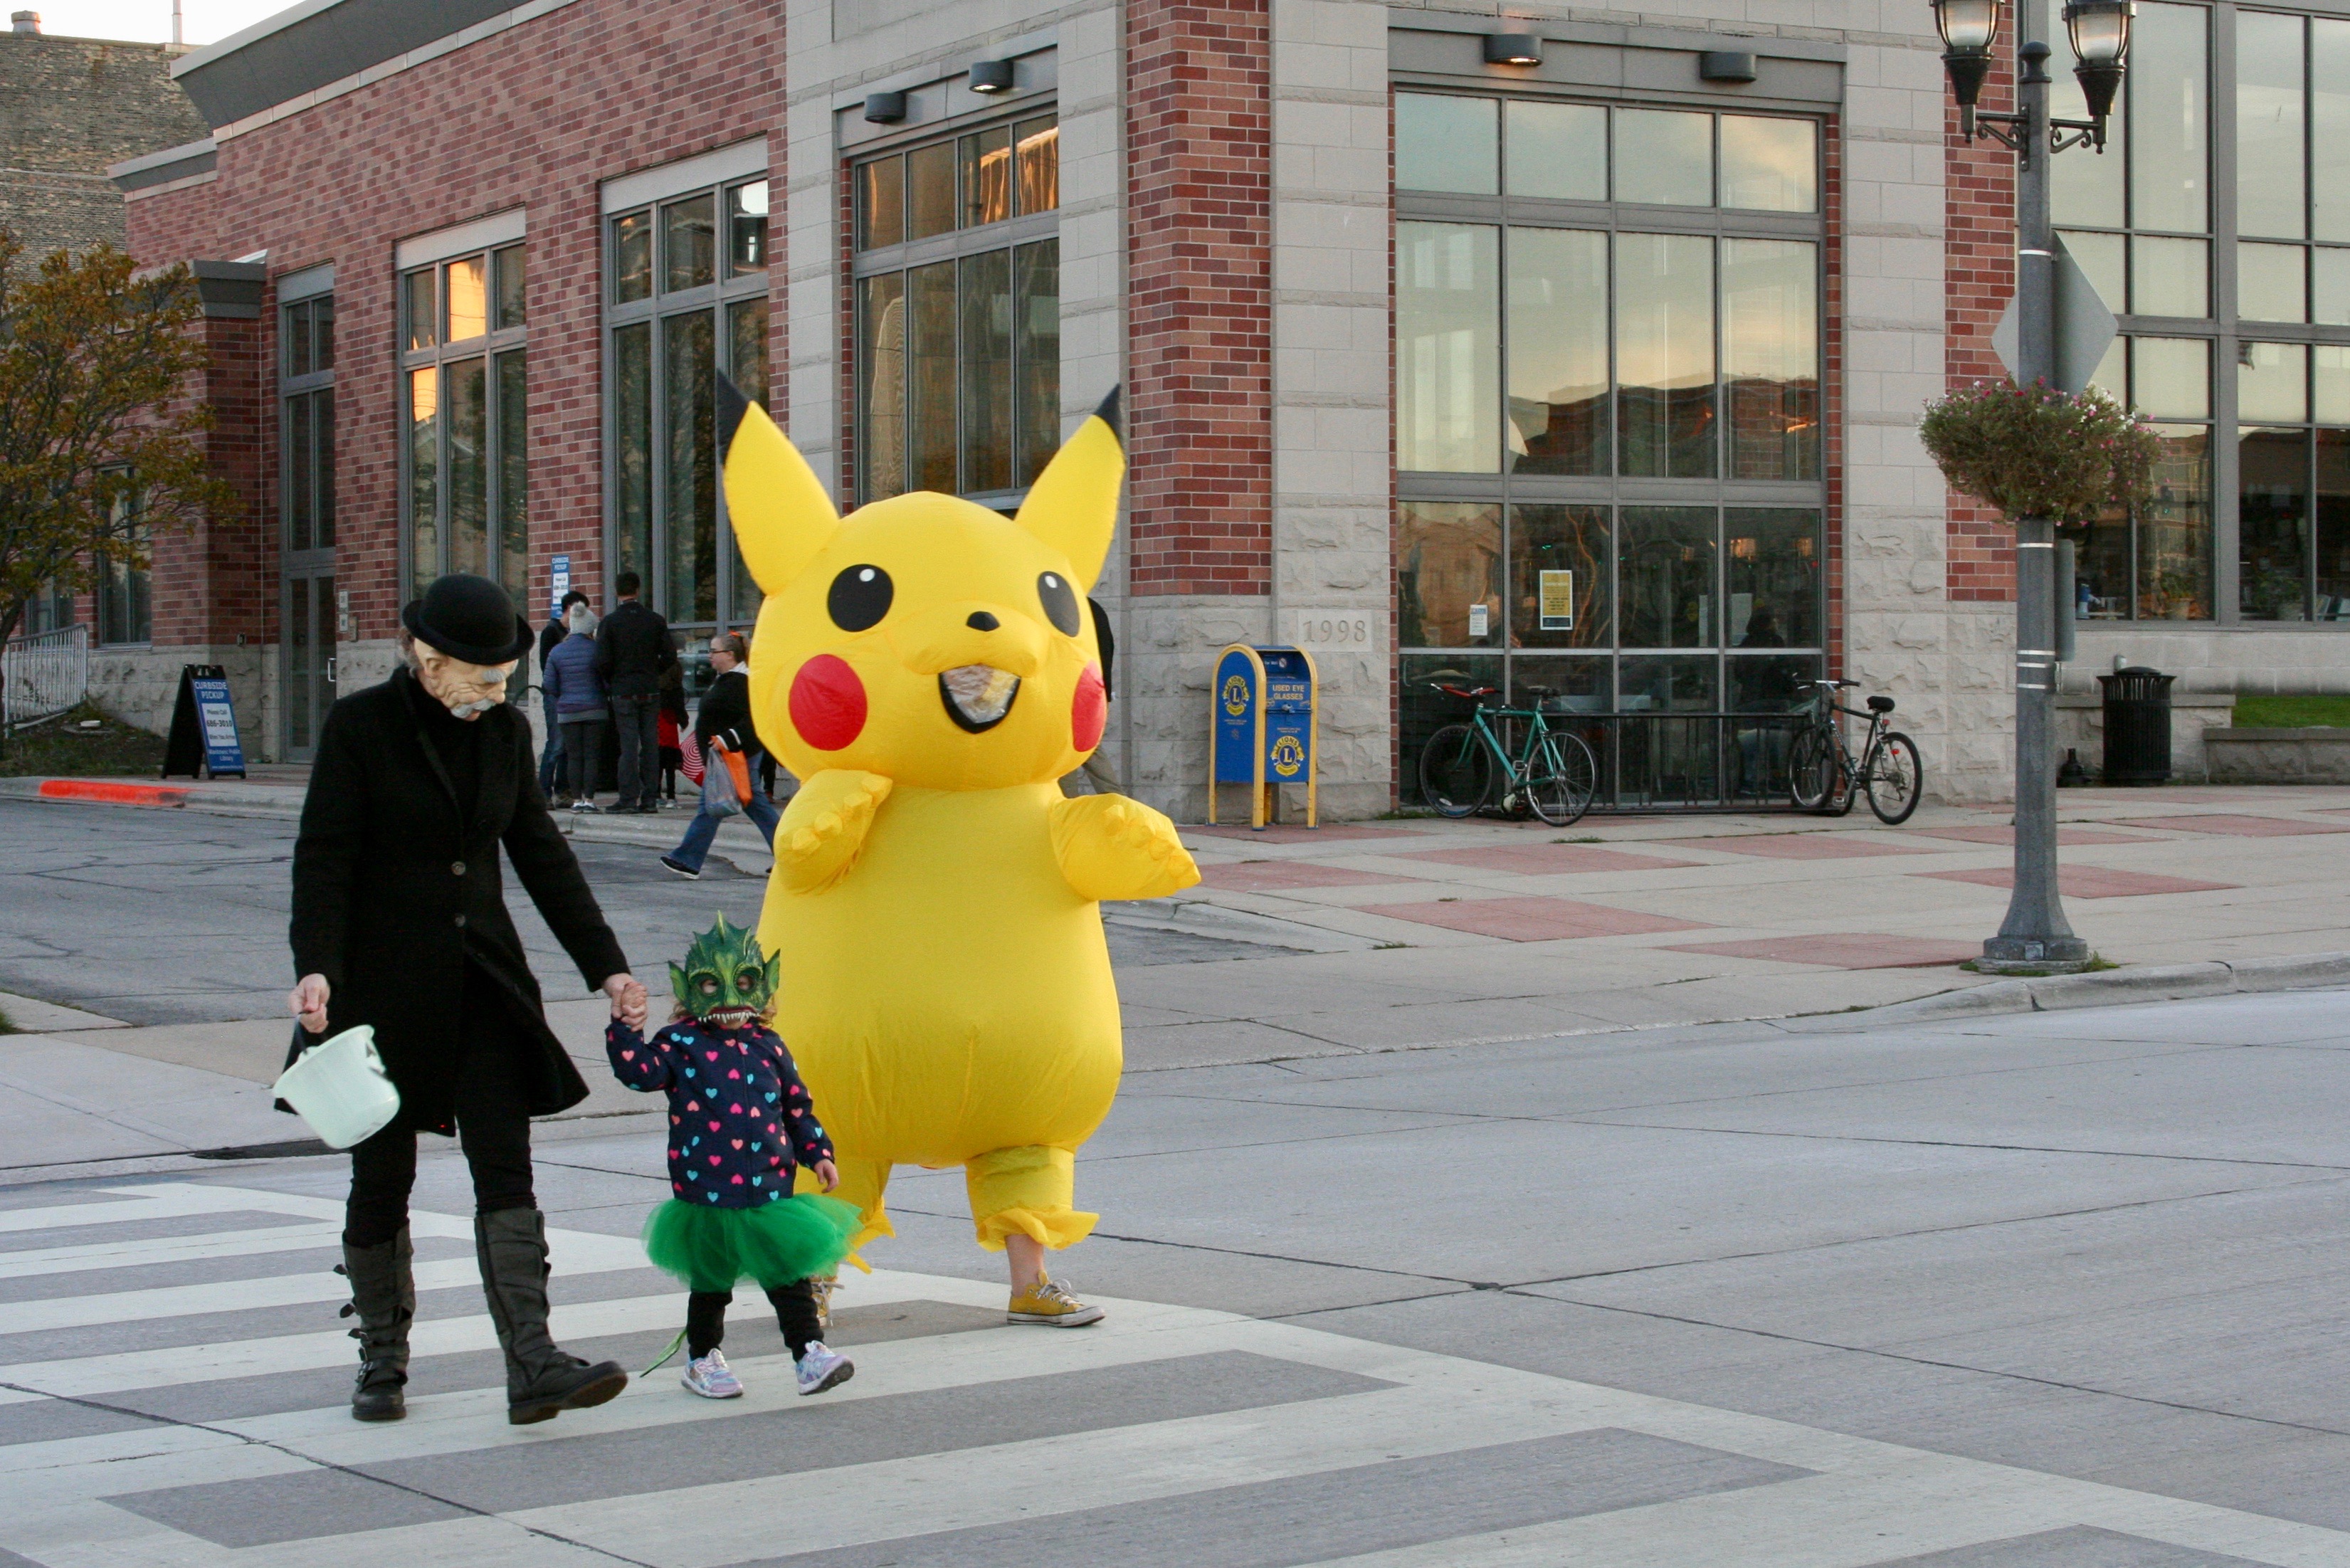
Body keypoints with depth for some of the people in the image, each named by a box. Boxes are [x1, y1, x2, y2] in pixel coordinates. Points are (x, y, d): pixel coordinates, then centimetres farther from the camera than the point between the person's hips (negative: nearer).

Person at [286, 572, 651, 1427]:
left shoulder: (504, 732, 6)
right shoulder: (359, 728, -7)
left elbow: (543, 854, 11)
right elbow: (323, 858, -11)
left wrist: (606, 966, 7)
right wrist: (316, 967, -25)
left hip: (484, 982, 3)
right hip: (385, 986, -3)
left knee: (505, 1169, -8)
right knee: (383, 1175, 7)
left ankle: (533, 1364, -15)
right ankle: (382, 1361, 21)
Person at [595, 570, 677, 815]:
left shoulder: (610, 622, -6)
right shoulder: (655, 620, 3)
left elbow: (602, 661, -9)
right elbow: (670, 656, 3)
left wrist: (611, 681, 10)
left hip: (624, 692, -3)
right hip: (651, 691, 3)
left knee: (629, 746, -3)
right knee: (650, 744, 5)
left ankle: (629, 798, -5)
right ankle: (649, 798, 5)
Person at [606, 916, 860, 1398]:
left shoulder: (768, 1047, 8)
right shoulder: (681, 1043, -1)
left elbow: (797, 1106, 16)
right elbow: (640, 1071, -16)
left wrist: (818, 1153, 11)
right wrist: (626, 1028, -25)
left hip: (770, 1190, 2)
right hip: (706, 1194, -2)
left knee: (789, 1274, -1)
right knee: (710, 1281, 10)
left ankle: (810, 1353, 1)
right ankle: (703, 1359, 26)